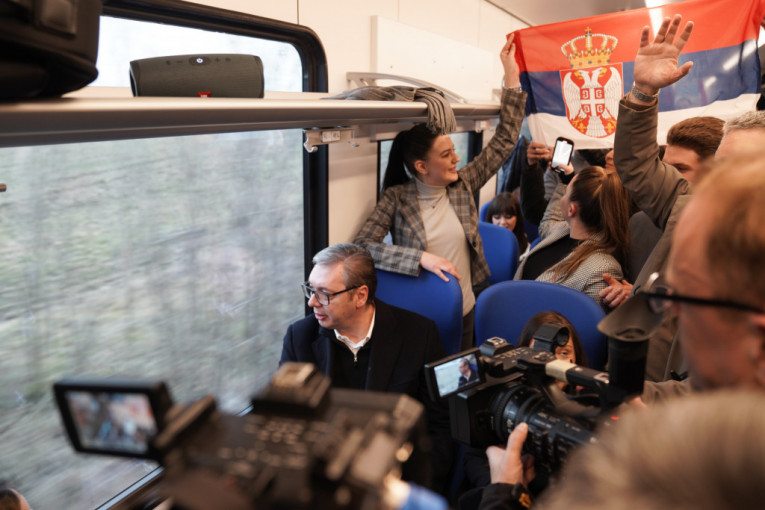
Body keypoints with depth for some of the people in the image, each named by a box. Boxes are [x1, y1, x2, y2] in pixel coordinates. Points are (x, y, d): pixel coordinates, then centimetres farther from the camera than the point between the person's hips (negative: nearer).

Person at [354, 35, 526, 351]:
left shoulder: (463, 185, 0)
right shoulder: (396, 198, -11)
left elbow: (504, 142, 3)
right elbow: (360, 247, -20)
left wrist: (512, 76, 0)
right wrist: (421, 258, -26)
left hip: (464, 313, 4)